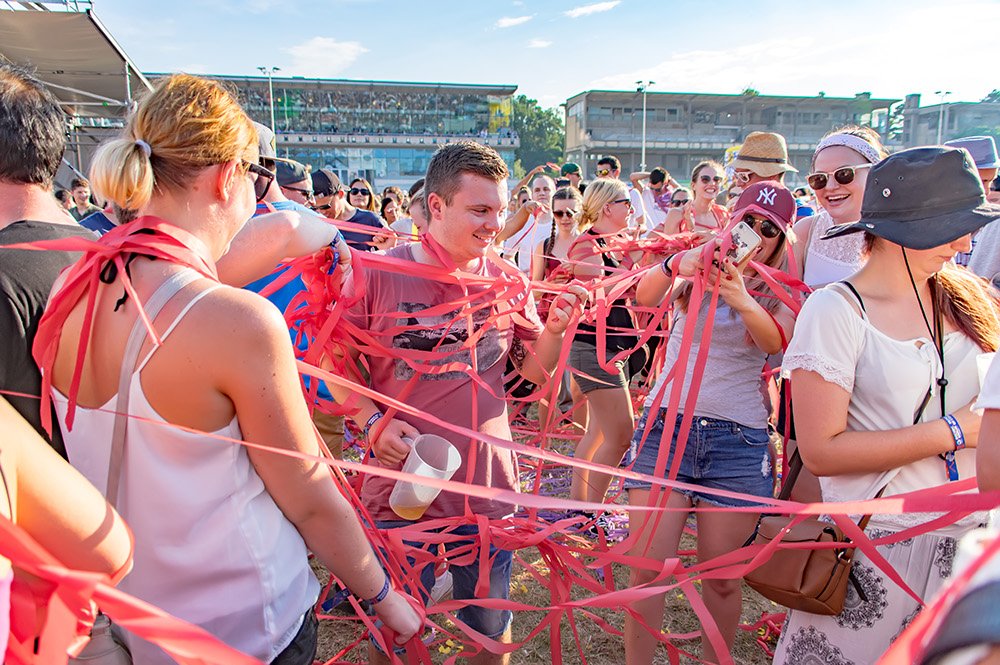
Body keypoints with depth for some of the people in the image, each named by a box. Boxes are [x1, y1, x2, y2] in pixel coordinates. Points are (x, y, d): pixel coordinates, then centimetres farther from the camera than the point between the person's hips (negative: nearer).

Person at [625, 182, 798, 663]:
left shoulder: (780, 292, 7)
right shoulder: (699, 271, 7)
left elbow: (776, 340, -17)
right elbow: (643, 296, -13)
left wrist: (744, 302, -37)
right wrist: (677, 264, -33)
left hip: (738, 438, 1)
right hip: (666, 424, 0)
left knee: (722, 576, 8)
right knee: (647, 569, 0)